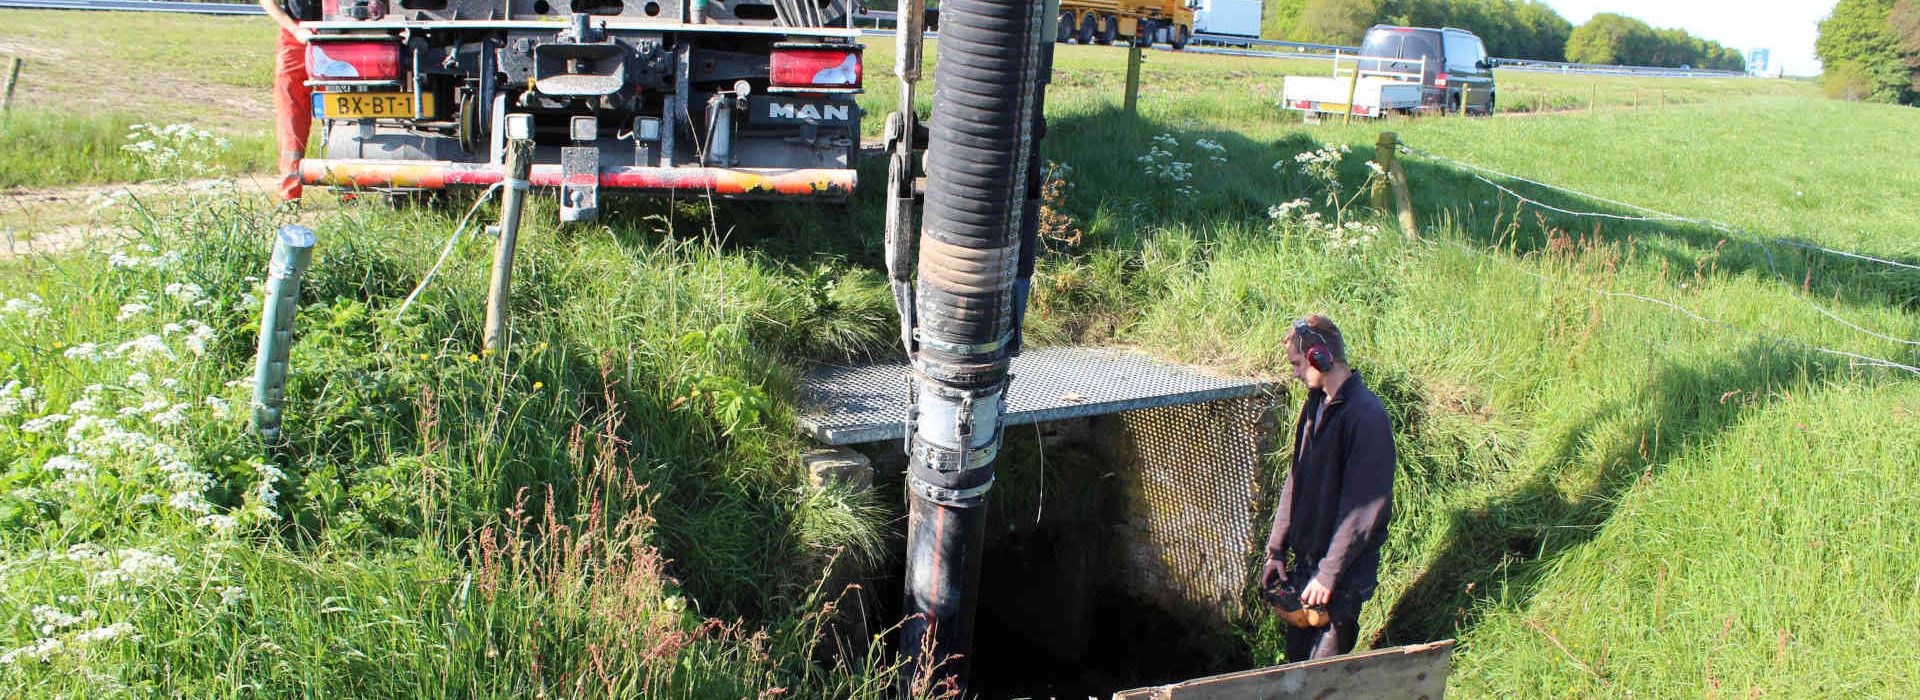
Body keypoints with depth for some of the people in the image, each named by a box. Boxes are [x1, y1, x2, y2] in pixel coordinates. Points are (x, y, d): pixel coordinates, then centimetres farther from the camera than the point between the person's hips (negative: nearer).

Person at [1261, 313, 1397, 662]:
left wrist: (1328, 574, -20)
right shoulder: (1316, 405, 8)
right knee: (1296, 661, 17)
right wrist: (1276, 549, 11)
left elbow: (1365, 507, -22)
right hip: (1305, 561, 8)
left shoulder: (1366, 416, -20)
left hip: (1344, 571, -8)